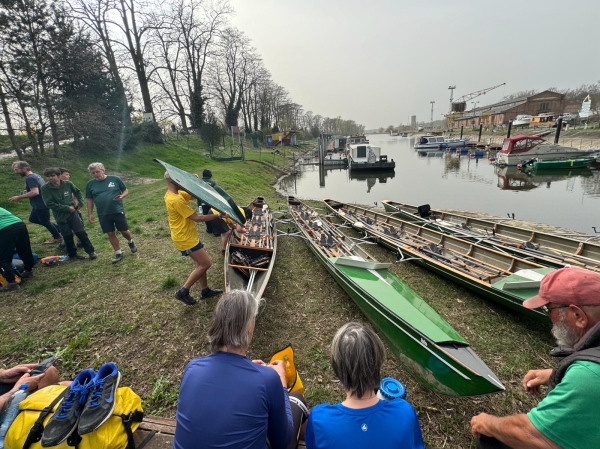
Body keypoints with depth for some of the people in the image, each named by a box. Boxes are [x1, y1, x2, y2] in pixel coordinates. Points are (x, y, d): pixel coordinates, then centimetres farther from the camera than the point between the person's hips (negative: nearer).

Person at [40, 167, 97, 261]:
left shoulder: (68, 184, -2)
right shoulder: (45, 188, -8)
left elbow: (78, 192, 18)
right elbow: (49, 203, -14)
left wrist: (80, 202, 7)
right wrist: (67, 208, -16)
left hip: (73, 213, 1)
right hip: (60, 216, -1)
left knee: (81, 232, -1)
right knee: (67, 236, 6)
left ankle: (91, 251, 8)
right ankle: (72, 254, 22)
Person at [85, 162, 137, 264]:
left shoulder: (115, 179, -5)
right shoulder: (90, 184, 3)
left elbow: (126, 191, 4)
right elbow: (89, 200, 9)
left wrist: (122, 196, -18)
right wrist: (90, 214, 4)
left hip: (118, 211, -2)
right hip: (103, 215, 2)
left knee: (124, 231, 5)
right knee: (111, 234, 6)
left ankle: (131, 242, 37)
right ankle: (118, 253, 18)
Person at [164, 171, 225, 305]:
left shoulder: (174, 194, 5)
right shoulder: (176, 200, -26)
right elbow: (197, 218, -26)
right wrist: (219, 216, -24)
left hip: (187, 235, 10)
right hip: (185, 238, -10)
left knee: (200, 263, 18)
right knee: (205, 264, -4)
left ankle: (205, 290, 30)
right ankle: (183, 292, 5)